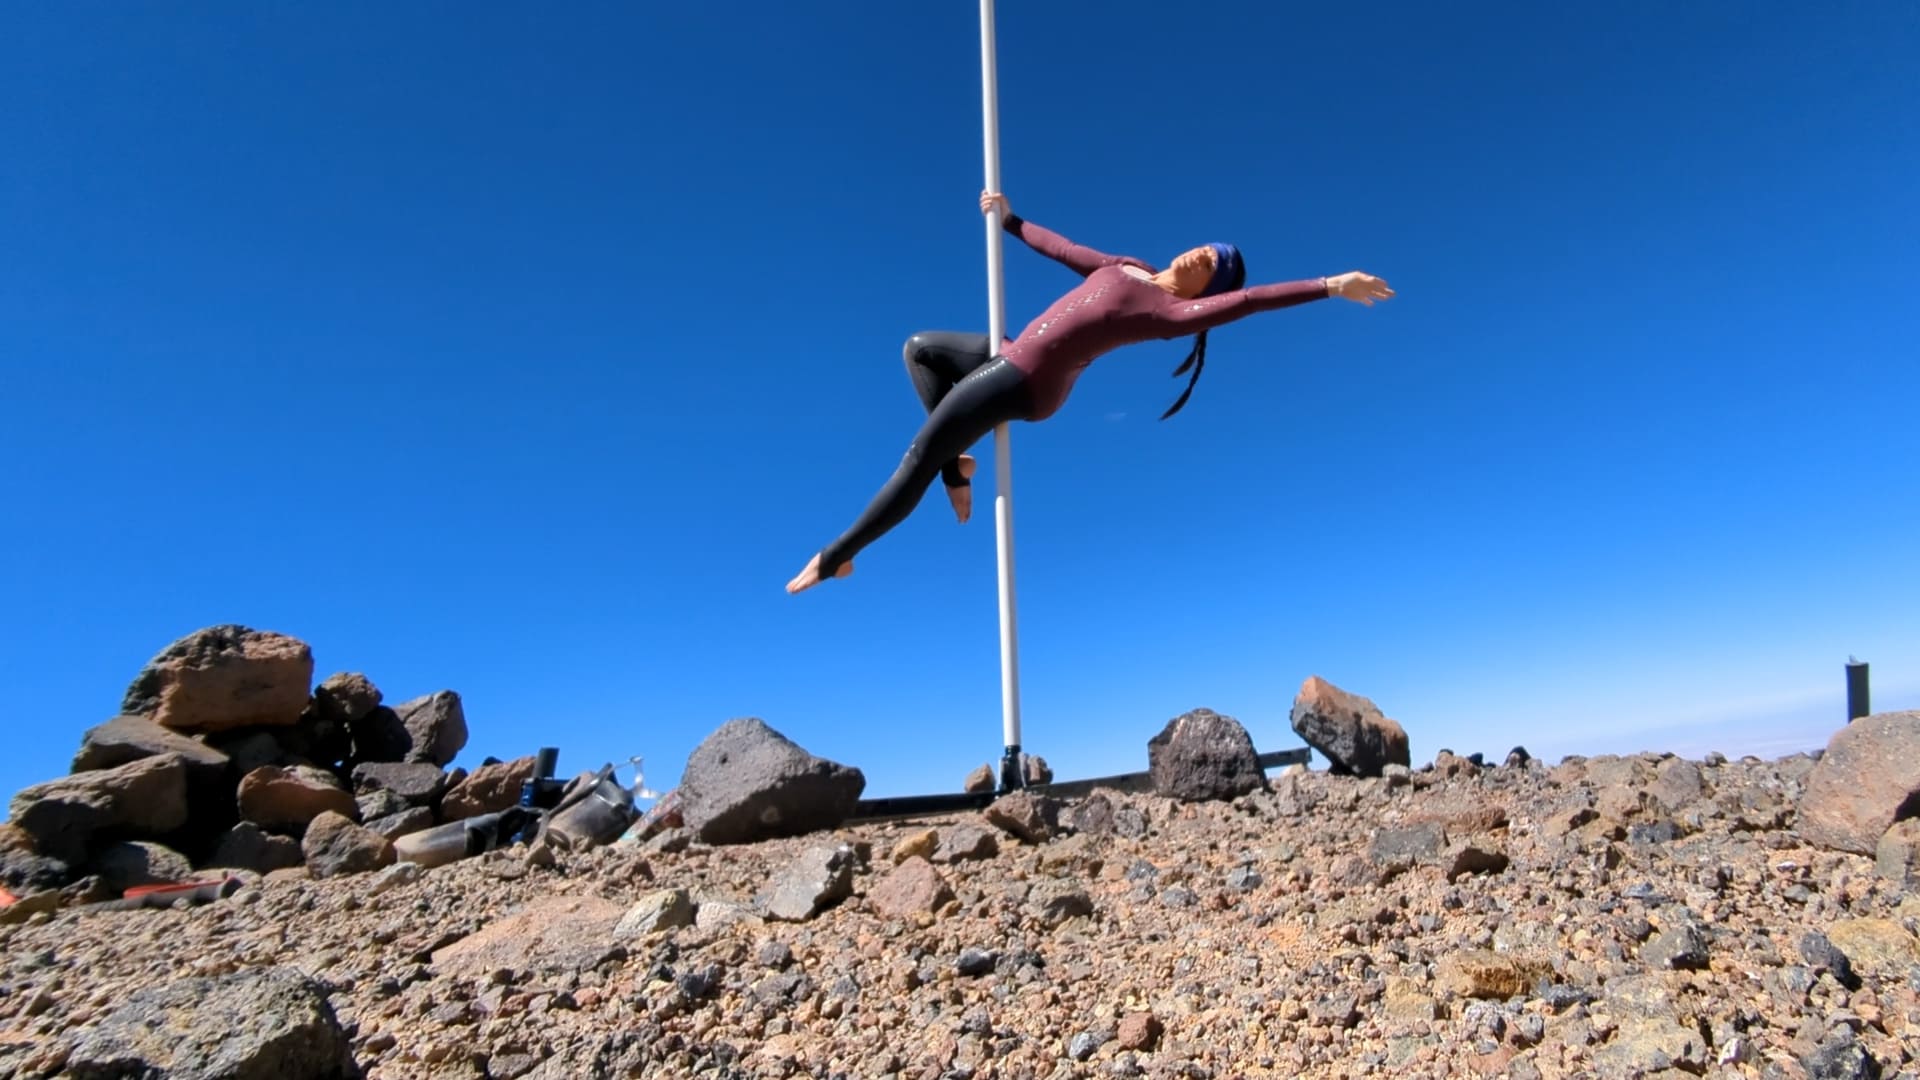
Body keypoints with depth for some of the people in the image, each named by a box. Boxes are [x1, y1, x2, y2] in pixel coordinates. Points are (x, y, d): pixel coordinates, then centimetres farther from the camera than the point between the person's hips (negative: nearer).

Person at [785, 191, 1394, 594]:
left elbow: (1248, 301, -25)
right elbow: (1065, 249, 22)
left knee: (915, 462, -8)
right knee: (919, 348, 25)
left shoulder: (1173, 311, -15)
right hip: (1010, 357, 9)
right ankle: (955, 463, 13)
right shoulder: (1126, 269, 10)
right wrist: (1010, 221, 31)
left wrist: (1331, 287, -32)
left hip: (1026, 384, -9)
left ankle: (836, 556, 1)